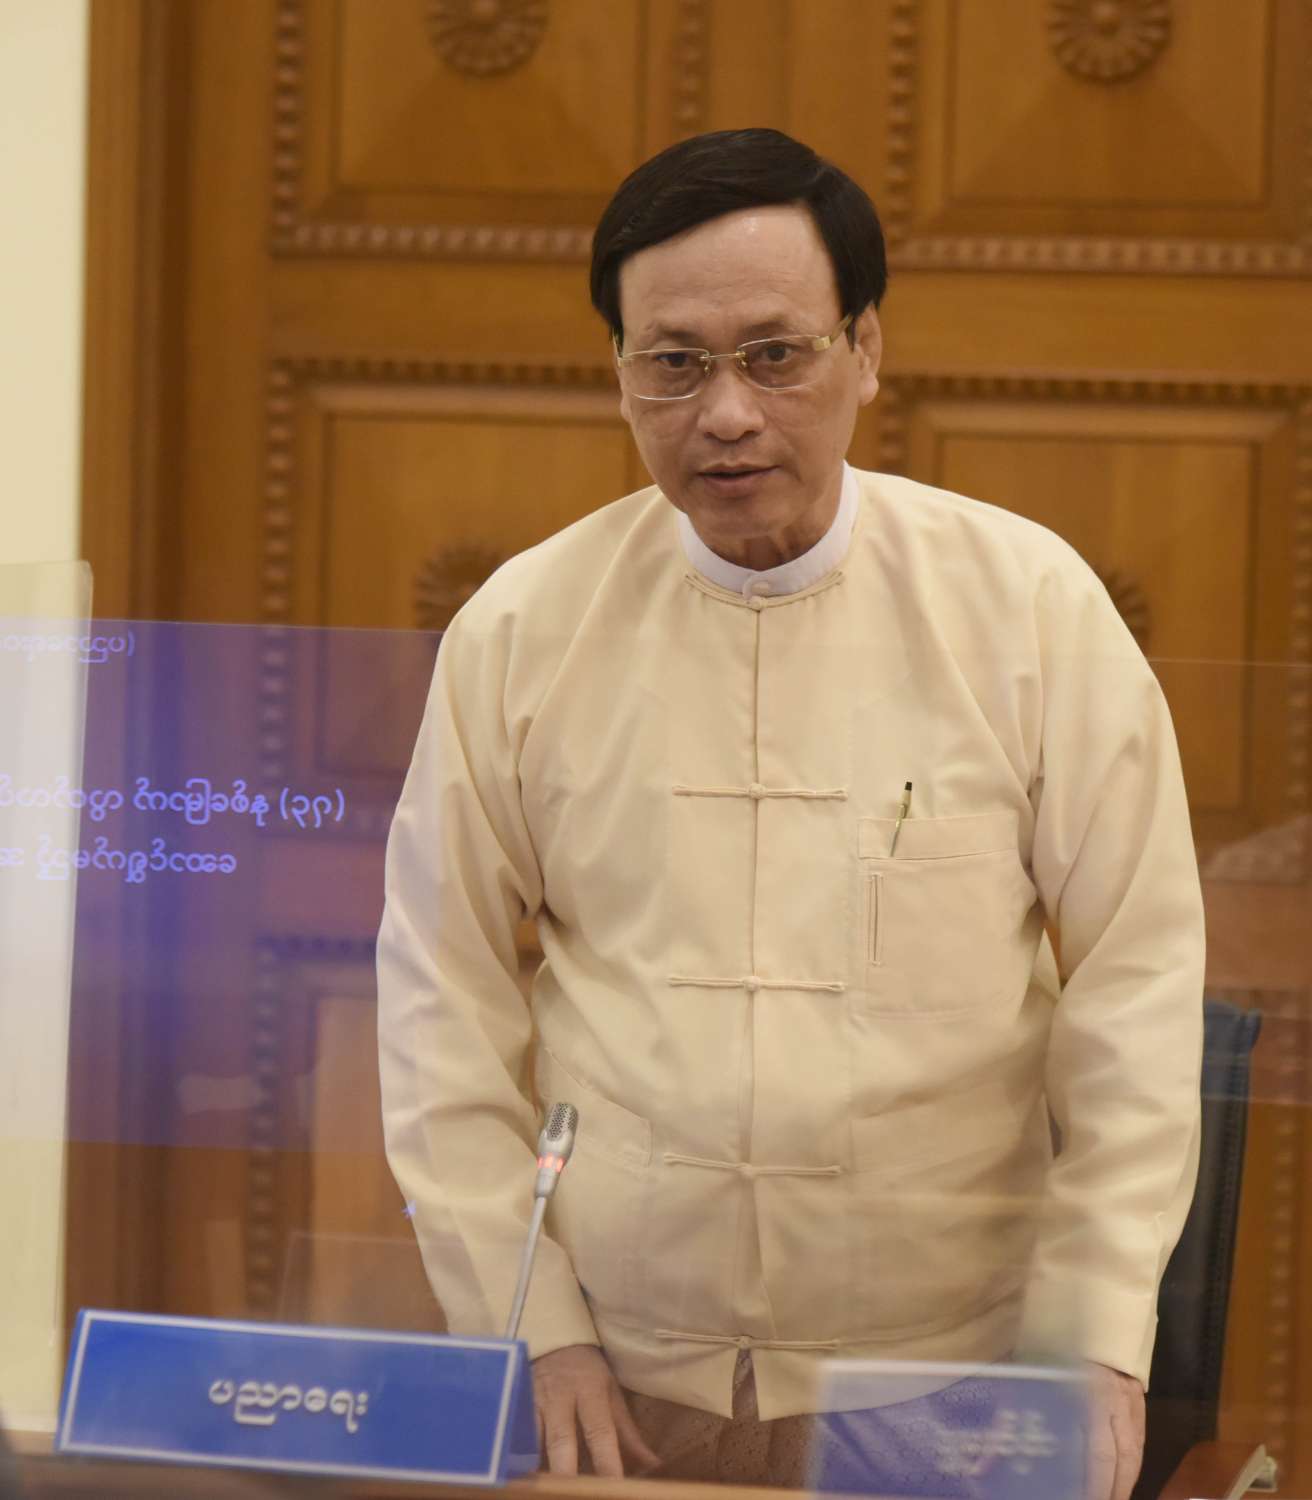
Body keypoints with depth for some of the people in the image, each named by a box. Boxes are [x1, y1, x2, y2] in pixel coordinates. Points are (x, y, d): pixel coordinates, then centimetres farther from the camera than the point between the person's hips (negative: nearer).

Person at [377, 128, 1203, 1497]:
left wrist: (1101, 1339, -7)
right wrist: (526, 1325, -3)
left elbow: (1137, 984, -3)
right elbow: (441, 1000, 3)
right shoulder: (521, 631, -1)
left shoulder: (1028, 604, -4)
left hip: (948, 1381, -1)